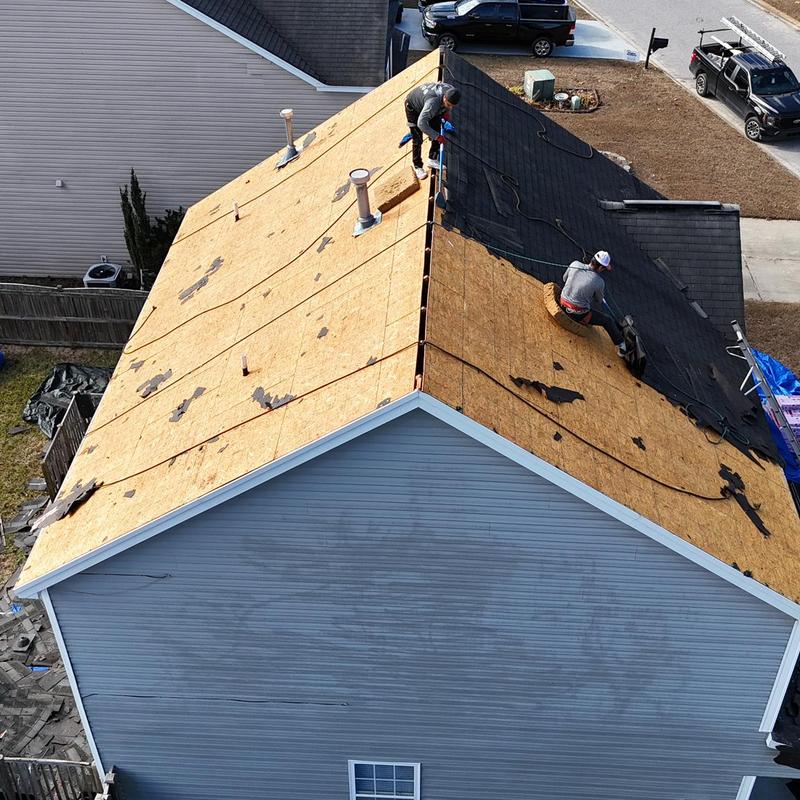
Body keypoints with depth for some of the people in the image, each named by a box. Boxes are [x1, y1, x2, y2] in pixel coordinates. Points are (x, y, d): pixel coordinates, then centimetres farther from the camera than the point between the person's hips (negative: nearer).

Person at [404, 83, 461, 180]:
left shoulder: (451, 91, -25)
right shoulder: (433, 102, -47)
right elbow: (421, 123, -46)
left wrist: (445, 112, -5)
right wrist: (437, 136, -42)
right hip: (413, 106, -7)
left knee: (437, 130, 4)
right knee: (417, 140, -6)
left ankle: (432, 160, 17)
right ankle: (417, 167, 8)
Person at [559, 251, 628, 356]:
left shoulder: (574, 264, -9)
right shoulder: (599, 282, -18)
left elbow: (565, 278, 12)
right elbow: (599, 300, 2)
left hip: (563, 304, 6)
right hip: (578, 314, -6)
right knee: (608, 320, 15)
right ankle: (622, 347, 29)